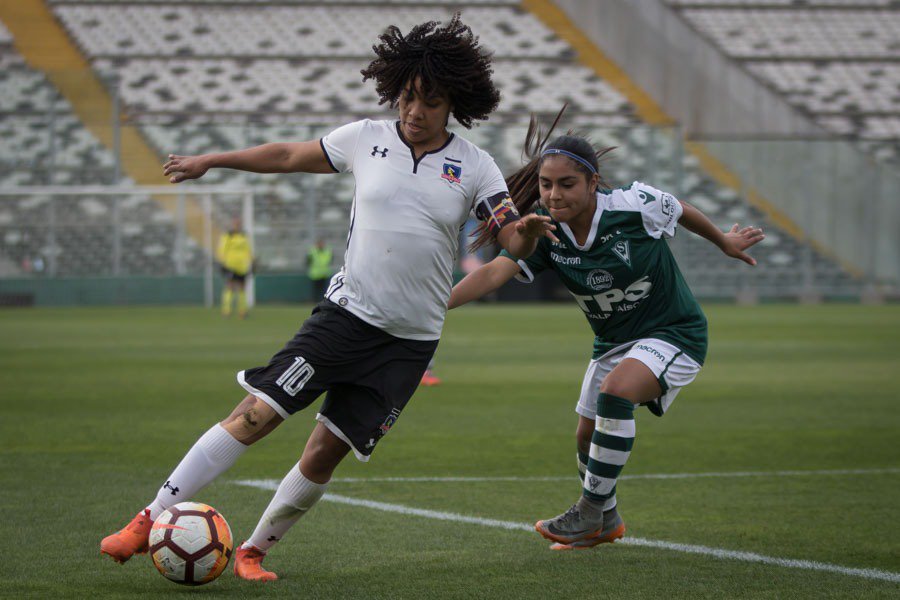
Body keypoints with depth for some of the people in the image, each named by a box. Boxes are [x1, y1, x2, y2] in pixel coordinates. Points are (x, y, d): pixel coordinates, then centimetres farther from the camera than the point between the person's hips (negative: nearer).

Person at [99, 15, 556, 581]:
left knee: (324, 455, -2)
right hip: (347, 312, 0)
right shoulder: (366, 139, 3)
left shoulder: (474, 166, 0)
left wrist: (529, 231, -28)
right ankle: (150, 522, -7)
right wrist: (209, 161, 22)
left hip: (412, 338, 0)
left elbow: (514, 243, -4)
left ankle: (253, 551, 18)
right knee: (256, 413, -12)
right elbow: (289, 155, 17)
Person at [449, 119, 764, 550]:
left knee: (616, 392, -30)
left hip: (673, 333, -6)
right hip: (613, 343, 6)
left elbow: (681, 211, -2)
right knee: (588, 437, 10)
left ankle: (591, 512, -18)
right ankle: (607, 523, 39)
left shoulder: (635, 206, -25)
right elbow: (494, 272, -31)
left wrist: (724, 241, 16)